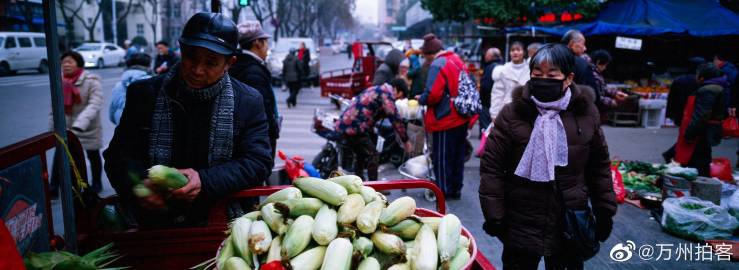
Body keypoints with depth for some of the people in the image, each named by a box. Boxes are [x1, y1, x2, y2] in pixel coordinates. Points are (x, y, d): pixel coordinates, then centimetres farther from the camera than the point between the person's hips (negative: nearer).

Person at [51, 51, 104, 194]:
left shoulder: (91, 80, -17)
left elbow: (95, 104, -28)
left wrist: (79, 124, -39)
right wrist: (52, 127, 10)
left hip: (88, 128, -3)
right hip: (64, 127, 4)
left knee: (93, 156, 13)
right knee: (59, 156, -4)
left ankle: (97, 183, 32)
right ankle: (53, 187, 5)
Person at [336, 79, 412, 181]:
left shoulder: (374, 89, 23)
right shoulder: (387, 93, -6)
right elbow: (395, 118, -9)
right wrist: (405, 140, -3)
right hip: (355, 128, -10)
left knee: (359, 156, 22)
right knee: (373, 156, 0)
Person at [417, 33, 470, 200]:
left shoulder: (438, 65, -17)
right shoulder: (457, 60, 10)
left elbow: (432, 95, -25)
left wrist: (421, 99, -6)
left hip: (445, 119, -9)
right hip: (461, 118, 9)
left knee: (442, 157, 4)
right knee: (458, 155, 16)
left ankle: (444, 190, 12)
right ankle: (456, 189, 26)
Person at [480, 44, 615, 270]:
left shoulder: (585, 113, -1)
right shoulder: (512, 113, -9)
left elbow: (599, 166, 9)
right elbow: (492, 166, -6)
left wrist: (604, 211, 8)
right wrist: (494, 215, -7)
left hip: (572, 224, 2)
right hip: (521, 225, -2)